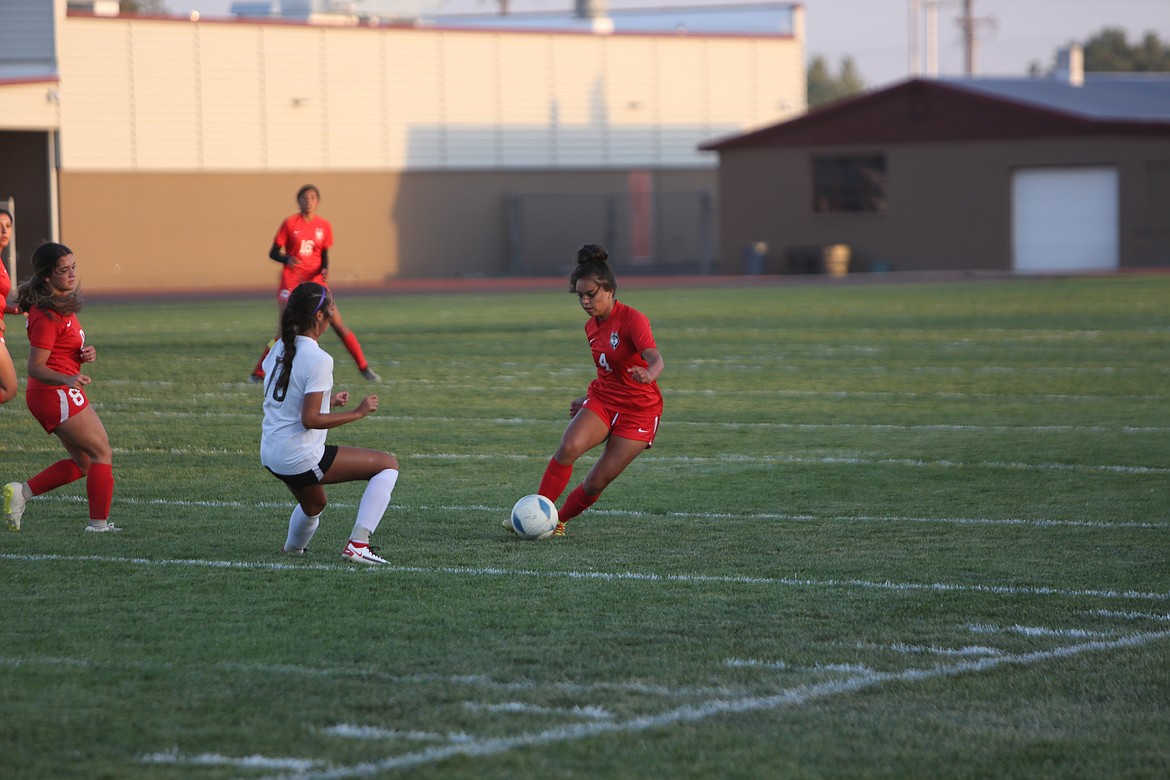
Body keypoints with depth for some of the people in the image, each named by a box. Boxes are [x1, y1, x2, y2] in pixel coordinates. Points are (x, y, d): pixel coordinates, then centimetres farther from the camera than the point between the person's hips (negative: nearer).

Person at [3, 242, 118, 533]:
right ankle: (99, 523, 0)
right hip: (56, 395, -10)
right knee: (102, 454, -4)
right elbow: (35, 367, -21)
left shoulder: (63, 304, 10)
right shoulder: (47, 315, -20)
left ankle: (22, 491, 13)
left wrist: (85, 354, 2)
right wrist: (67, 379, -38)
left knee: (85, 462, 15)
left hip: (60, 393, 10)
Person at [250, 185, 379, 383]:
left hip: (315, 280, 3)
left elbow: (324, 255, 11)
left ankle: (364, 367, 9)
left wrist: (324, 270, -10)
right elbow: (273, 253, -1)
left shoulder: (324, 225, 4)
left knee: (339, 325, -1)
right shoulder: (290, 223, -4)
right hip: (291, 282, -3)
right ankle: (258, 373, 0)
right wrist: (287, 259, -22)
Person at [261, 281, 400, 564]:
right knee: (388, 465, -1)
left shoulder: (280, 348, 5)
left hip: (271, 455, 9)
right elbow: (310, 420, -24)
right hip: (300, 459, -9)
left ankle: (292, 548, 64)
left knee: (313, 505, 38)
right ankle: (357, 544, -7)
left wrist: (328, 401, 17)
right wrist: (357, 412, -17)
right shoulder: (318, 360, -21)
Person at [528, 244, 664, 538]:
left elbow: (655, 358, -34)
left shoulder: (632, 319, -17)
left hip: (638, 411, -5)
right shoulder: (591, 328, 7)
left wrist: (648, 375, -56)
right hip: (603, 402, 5)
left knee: (596, 483, -8)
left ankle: (558, 522, 16)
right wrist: (587, 399, 28)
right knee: (569, 447, -25)